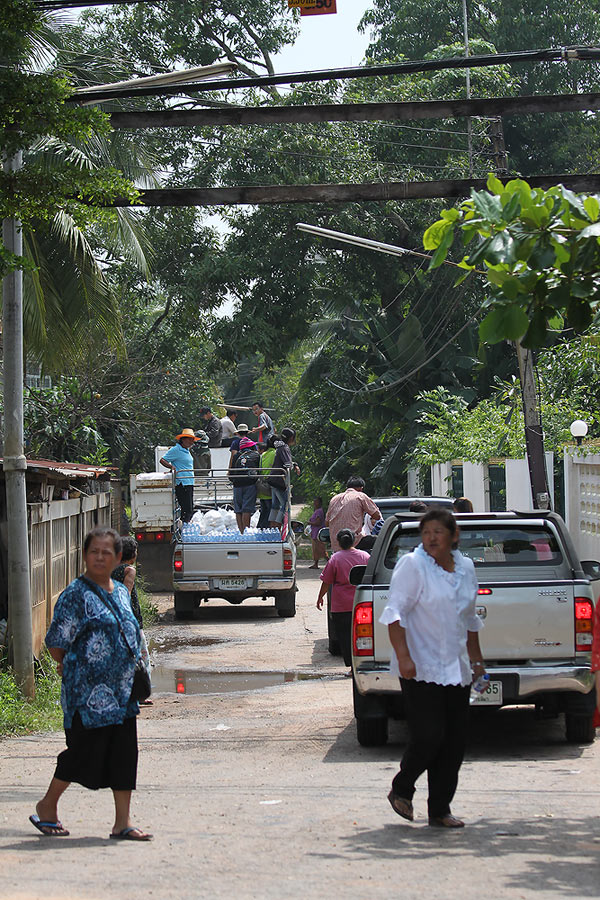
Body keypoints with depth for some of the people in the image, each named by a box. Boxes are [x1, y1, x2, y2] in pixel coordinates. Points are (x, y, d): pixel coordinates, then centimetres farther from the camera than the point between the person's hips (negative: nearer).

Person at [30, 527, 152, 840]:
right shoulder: (76, 594, -11)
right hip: (88, 693, -7)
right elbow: (56, 641, -9)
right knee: (83, 750, 0)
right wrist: (68, 667, 5)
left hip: (121, 691, 7)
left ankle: (123, 822, 9)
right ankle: (47, 806, 22)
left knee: (124, 753, 4)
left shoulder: (121, 592, 13)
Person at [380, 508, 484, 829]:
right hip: (421, 670, -6)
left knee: (454, 743, 5)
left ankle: (440, 809, 15)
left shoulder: (465, 568, 12)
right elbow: (395, 612, -12)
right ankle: (401, 790, 14)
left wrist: (476, 658, 23)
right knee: (428, 737, -11)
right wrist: (403, 656, -22)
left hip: (456, 670, 6)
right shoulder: (412, 565, -7)